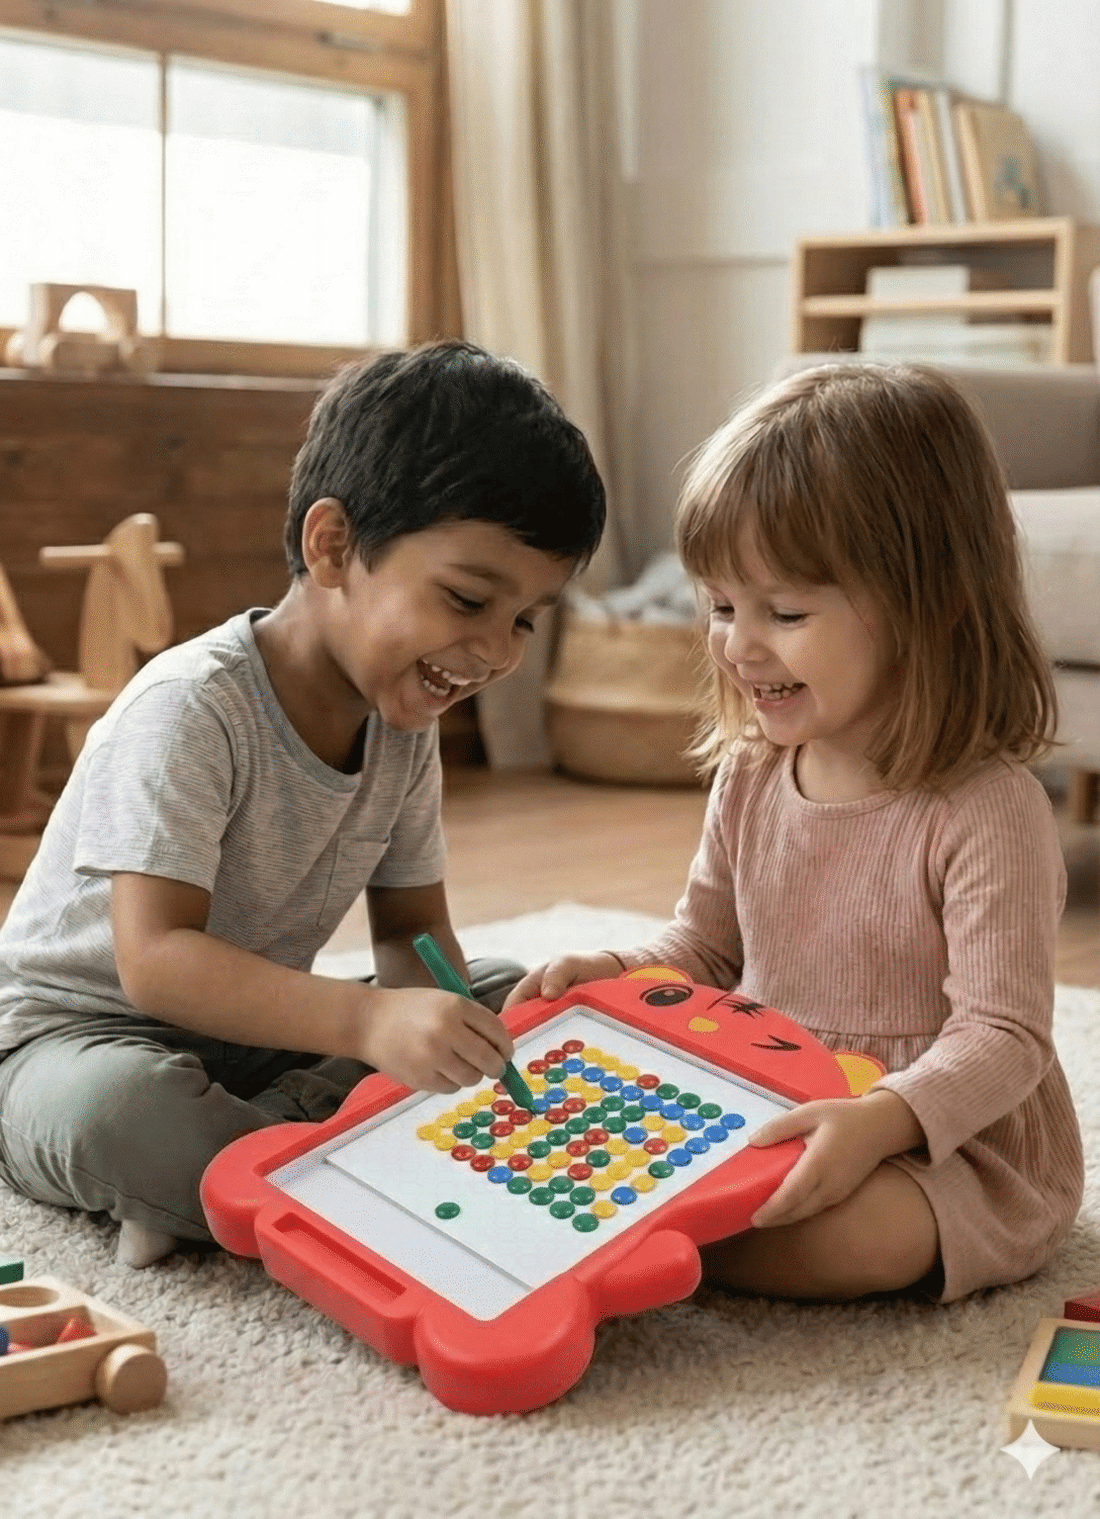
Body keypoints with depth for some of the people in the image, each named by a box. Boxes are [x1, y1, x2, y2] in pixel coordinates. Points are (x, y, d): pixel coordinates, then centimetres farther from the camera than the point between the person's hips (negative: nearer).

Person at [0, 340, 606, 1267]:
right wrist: (368, 1020, -48)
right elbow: (156, 961, -35)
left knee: (511, 995, -2)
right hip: (80, 1029, -7)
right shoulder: (193, 710, -26)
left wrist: (444, 1034, -19)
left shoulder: (405, 723, -2)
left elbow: (411, 929, 4)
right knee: (115, 1110, -41)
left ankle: (281, 1125, -18)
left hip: (254, 1030, 8)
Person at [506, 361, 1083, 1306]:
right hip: (765, 1120, 6)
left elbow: (1003, 1037, -22)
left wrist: (881, 1121, -40)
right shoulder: (753, 776, 3)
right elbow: (706, 949, 16)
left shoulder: (989, 813, -20)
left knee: (859, 1229, -35)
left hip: (957, 1149, -6)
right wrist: (610, 975, -4)